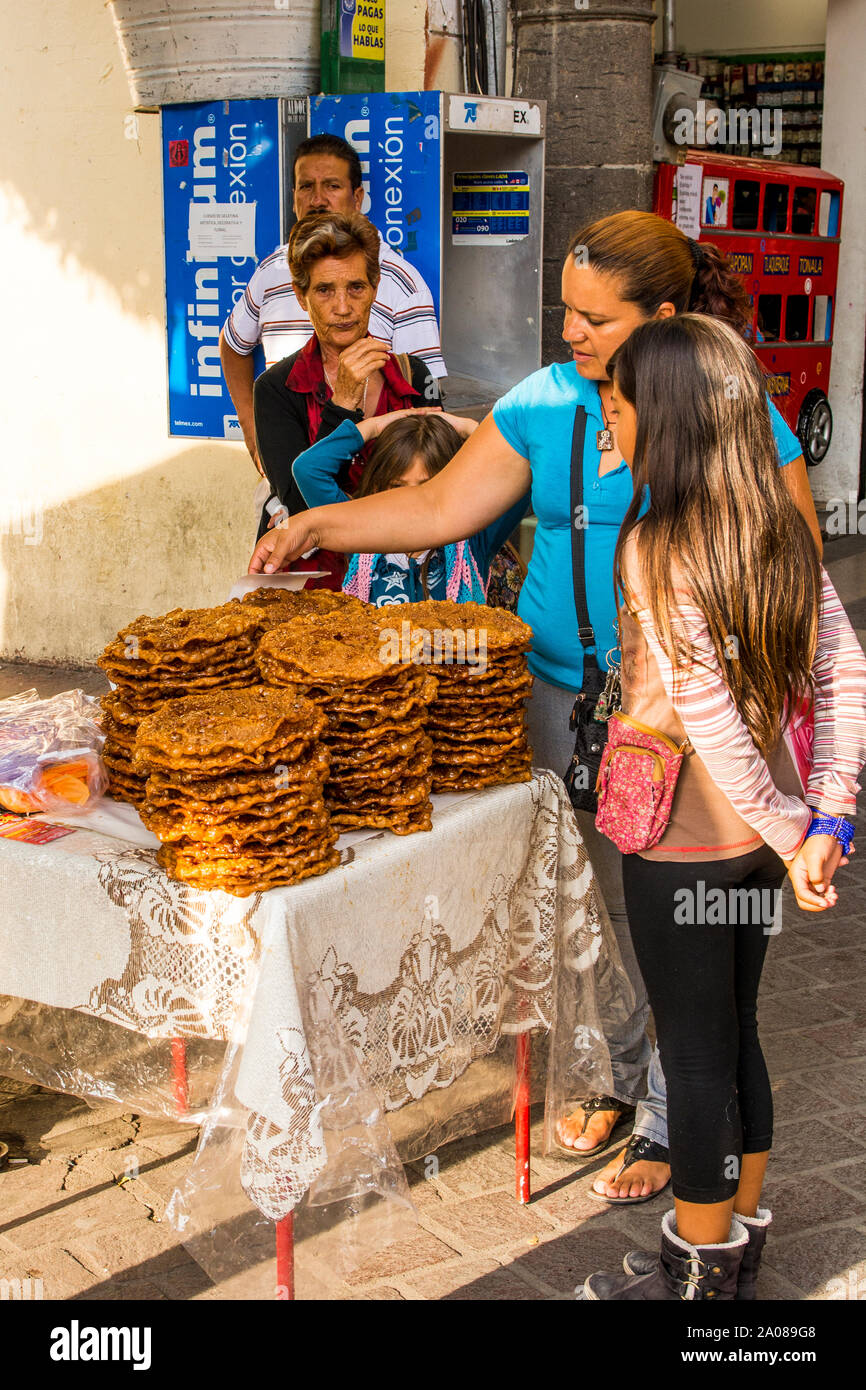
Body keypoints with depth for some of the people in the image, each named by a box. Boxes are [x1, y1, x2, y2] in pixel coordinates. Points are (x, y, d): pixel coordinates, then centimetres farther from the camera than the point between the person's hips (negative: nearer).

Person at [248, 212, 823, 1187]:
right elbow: (443, 506, 5)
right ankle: (613, 1072, 37)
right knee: (585, 898, 16)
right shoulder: (544, 402, 3)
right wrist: (319, 524, -5)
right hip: (557, 693, 5)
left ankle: (671, 1119, 21)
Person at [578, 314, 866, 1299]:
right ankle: (740, 1248, 36)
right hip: (760, 840, 7)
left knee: (694, 1056, 7)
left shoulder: (654, 546, -20)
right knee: (736, 1035, 20)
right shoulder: (782, 534, 1)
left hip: (683, 845, -7)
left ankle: (697, 1275, 24)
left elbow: (710, 720, -24)